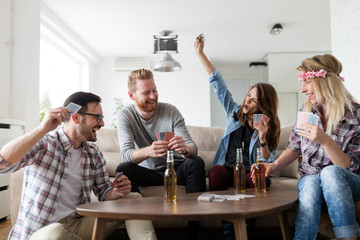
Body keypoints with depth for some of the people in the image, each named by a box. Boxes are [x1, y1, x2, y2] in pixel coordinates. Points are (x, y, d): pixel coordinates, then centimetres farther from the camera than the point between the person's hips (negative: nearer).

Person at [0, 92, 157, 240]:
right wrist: (42, 129, -35)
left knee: (134, 199, -5)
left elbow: (103, 192, 12)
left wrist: (116, 192, -12)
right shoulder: (43, 143, -11)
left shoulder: (94, 153, 8)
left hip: (79, 224, 6)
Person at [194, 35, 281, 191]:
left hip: (250, 172, -1)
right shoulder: (235, 112, 9)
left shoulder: (269, 128, 2)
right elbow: (217, 82, 10)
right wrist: (200, 53, 10)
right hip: (227, 170, 2)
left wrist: (262, 139, -21)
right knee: (216, 172, -34)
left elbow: (269, 164, -4)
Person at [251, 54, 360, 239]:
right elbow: (295, 148, 10)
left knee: (330, 172, -36)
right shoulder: (306, 110, 1)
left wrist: (325, 141, -31)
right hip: (310, 178, 2)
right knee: (311, 184, -33)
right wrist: (274, 166, -8)